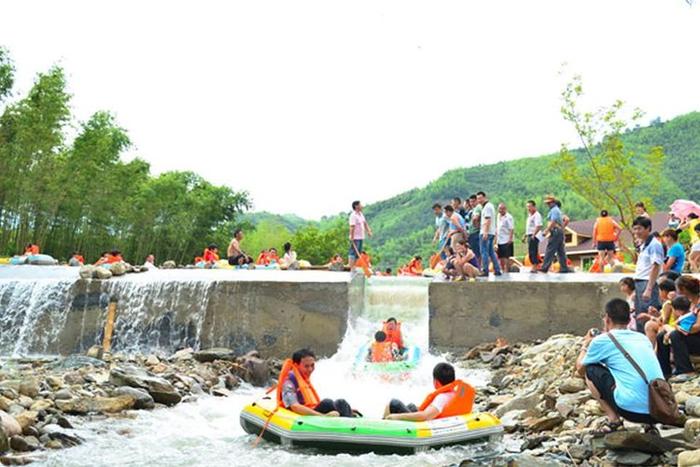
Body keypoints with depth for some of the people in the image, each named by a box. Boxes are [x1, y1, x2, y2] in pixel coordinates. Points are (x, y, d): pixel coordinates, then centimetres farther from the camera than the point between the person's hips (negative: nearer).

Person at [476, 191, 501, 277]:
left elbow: (488, 220, -20)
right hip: (491, 232, 10)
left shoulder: (487, 206, -12)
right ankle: (497, 270, 13)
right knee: (491, 252, 13)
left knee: (484, 252, -7)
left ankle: (485, 271, -7)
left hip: (486, 232, -10)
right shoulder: (490, 205, 20)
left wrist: (485, 232, -25)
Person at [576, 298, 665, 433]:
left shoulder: (602, 340, 2)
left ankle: (613, 420, 6)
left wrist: (586, 345, 35)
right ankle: (650, 421, 13)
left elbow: (580, 369, 17)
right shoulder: (643, 338, 18)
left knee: (590, 370, 14)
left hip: (632, 408, -6)